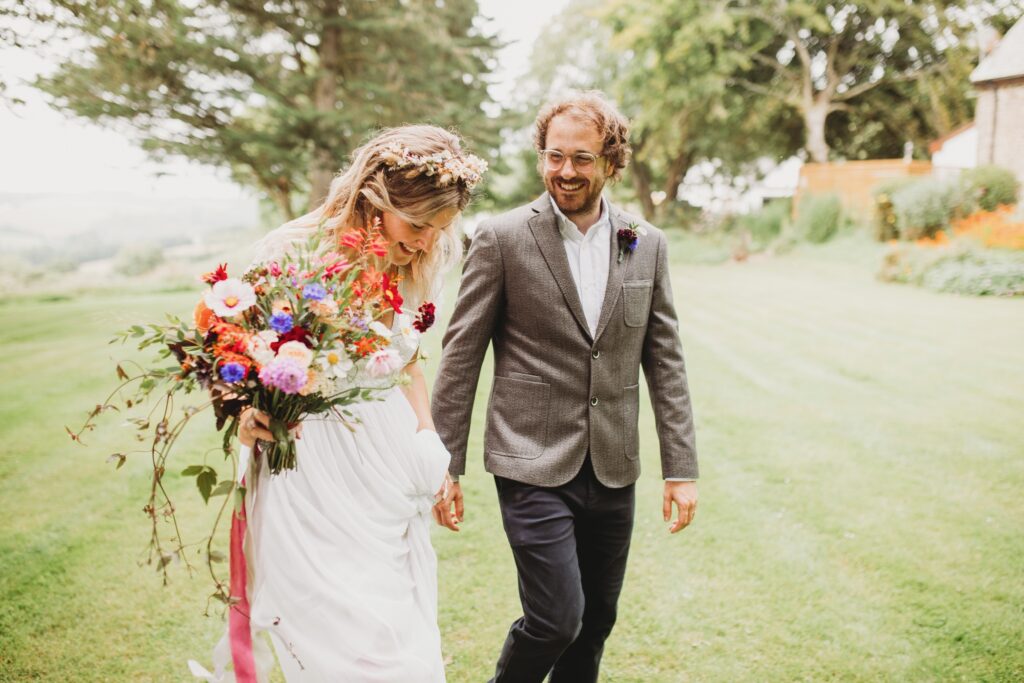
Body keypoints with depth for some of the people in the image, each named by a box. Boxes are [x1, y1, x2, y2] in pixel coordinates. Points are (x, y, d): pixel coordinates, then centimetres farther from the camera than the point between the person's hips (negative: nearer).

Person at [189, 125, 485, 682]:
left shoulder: (409, 270, 5)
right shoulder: (293, 254, -11)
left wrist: (428, 441, 6)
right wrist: (245, 412, -22)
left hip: (390, 484, 6)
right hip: (313, 482, -5)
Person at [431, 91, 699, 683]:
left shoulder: (647, 245, 5)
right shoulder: (502, 239, -6)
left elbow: (665, 360, 6)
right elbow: (461, 357, -4)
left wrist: (682, 467, 3)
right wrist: (445, 465, -5)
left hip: (613, 471, 4)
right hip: (534, 467, -4)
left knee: (596, 621, 14)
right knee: (557, 618, -7)